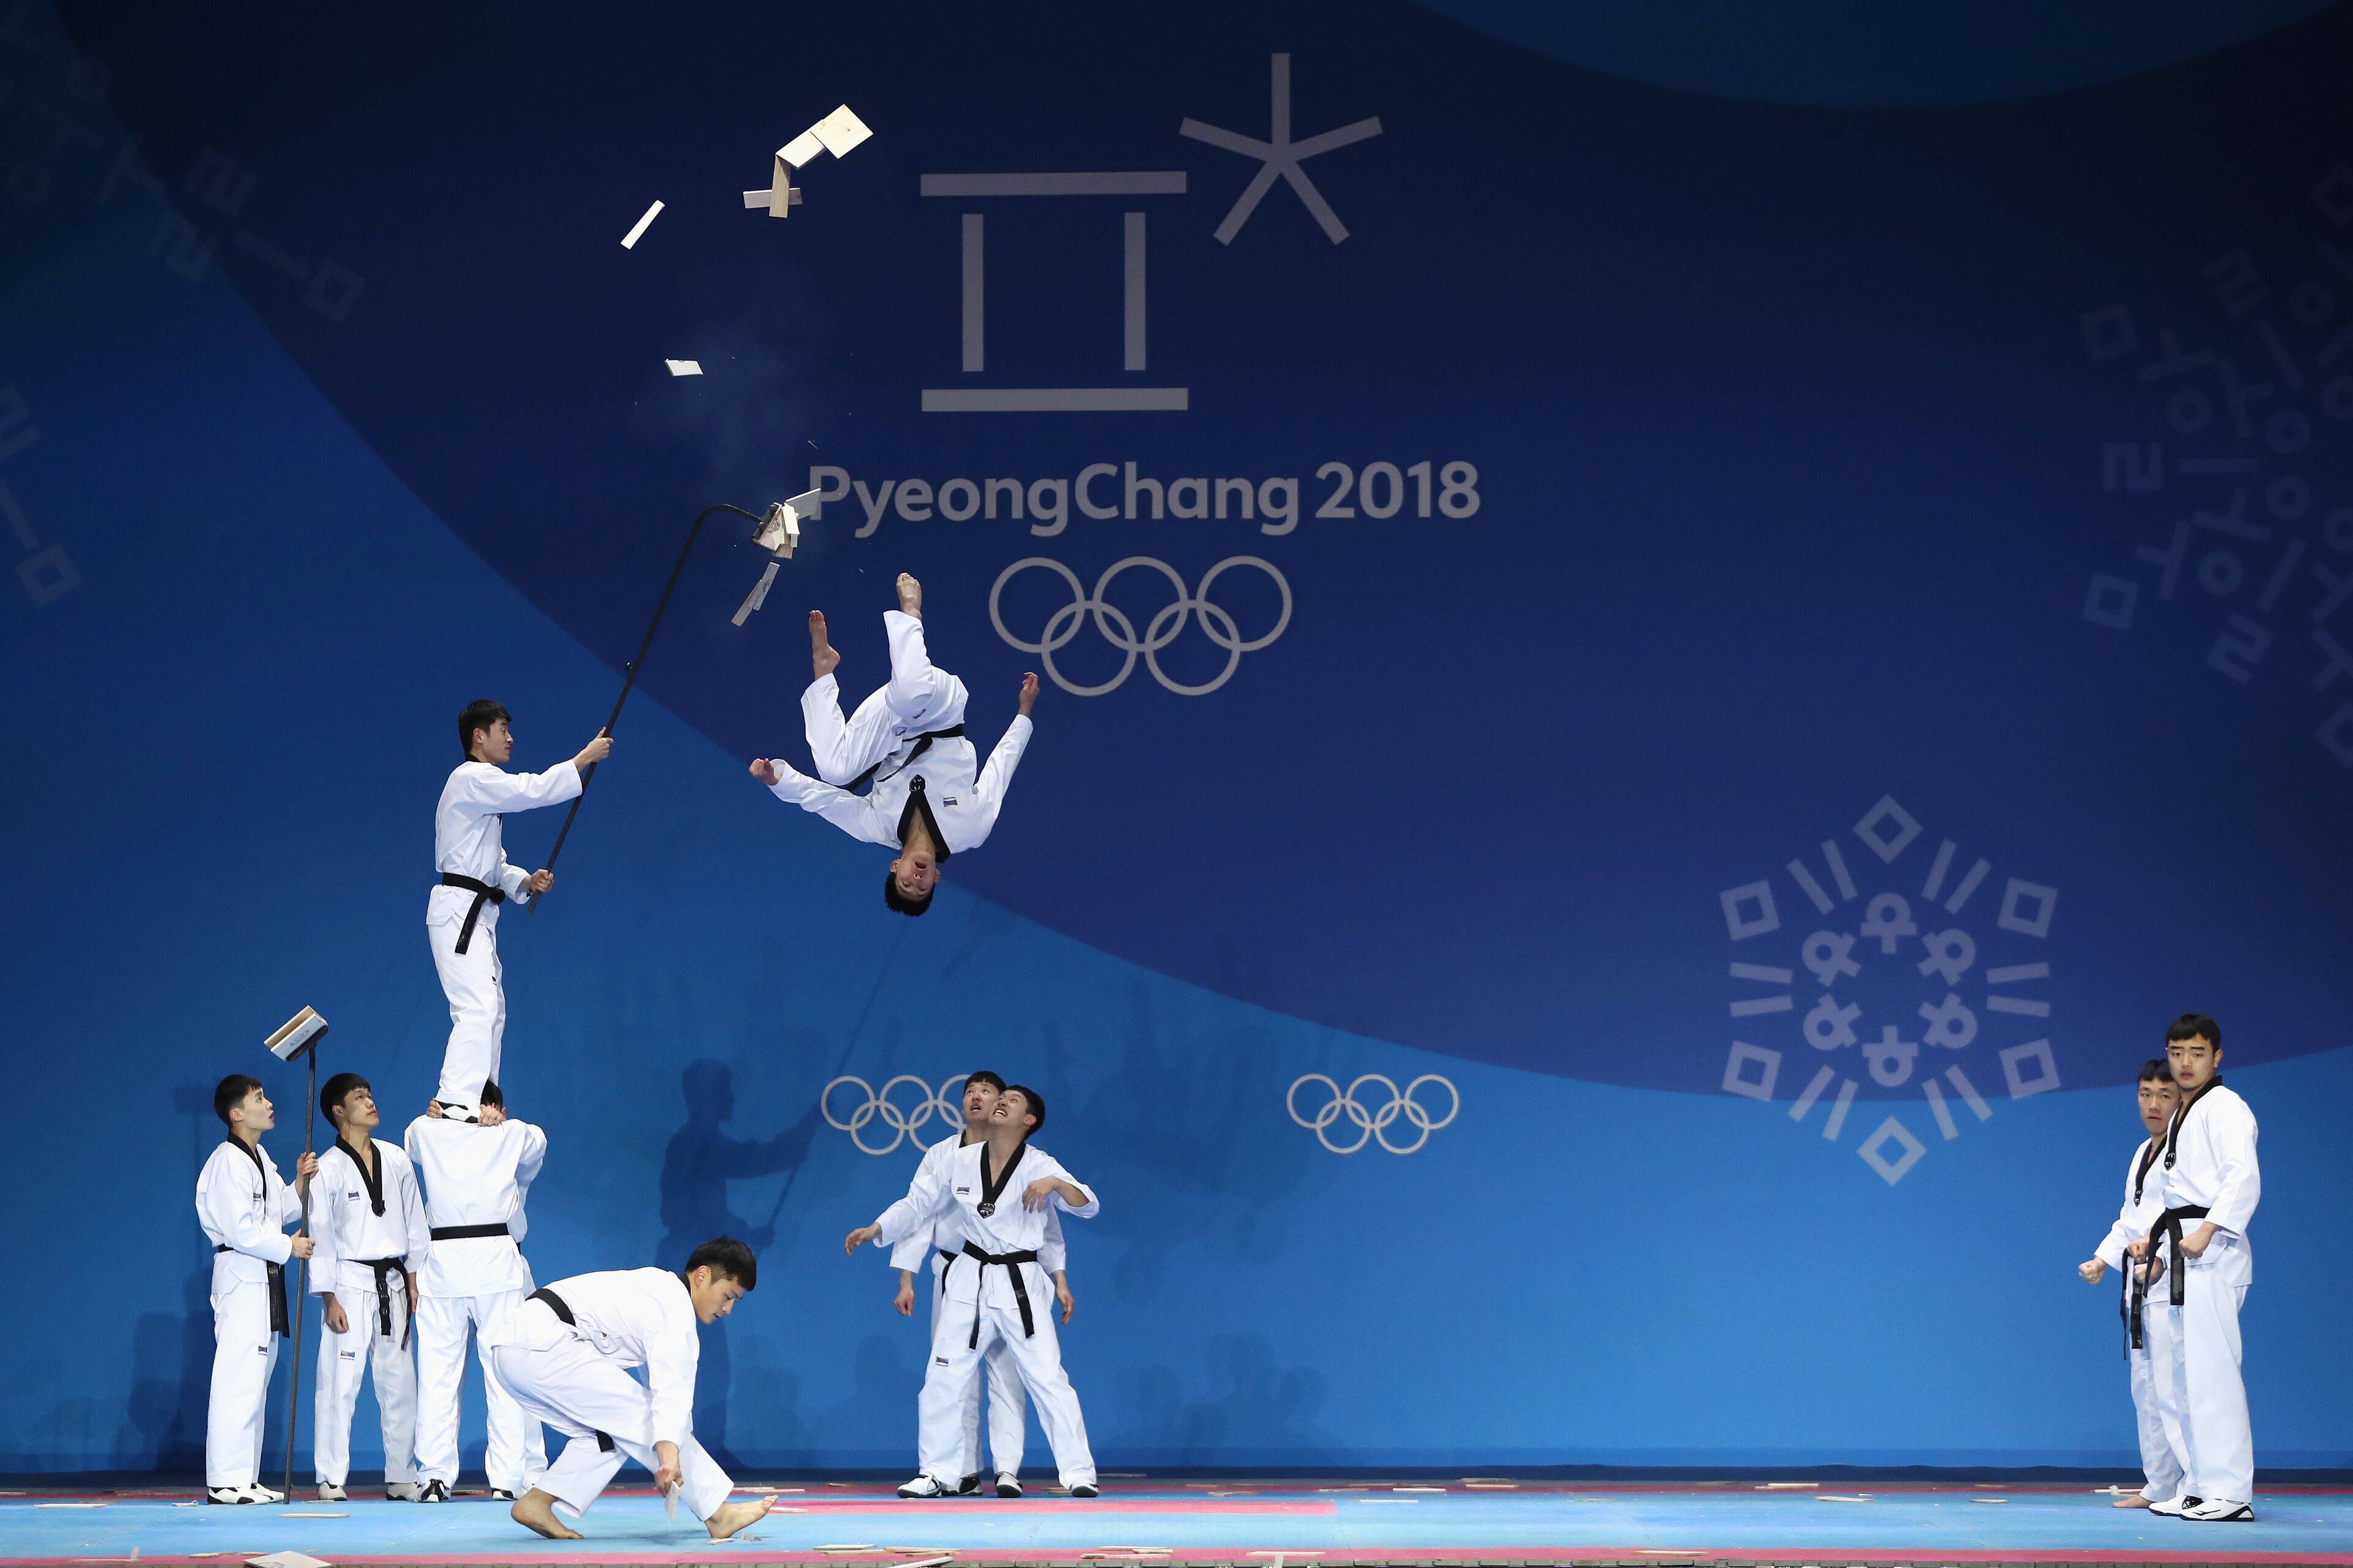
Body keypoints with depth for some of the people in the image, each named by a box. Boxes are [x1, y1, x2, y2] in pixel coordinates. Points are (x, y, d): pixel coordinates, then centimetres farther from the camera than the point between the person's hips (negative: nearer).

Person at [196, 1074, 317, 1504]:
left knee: (257, 1381, 11)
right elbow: (239, 1229, -20)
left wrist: (300, 1182, 4)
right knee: (238, 1379, -12)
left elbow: (281, 1210, 20)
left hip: (266, 1277, 10)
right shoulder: (227, 1163, -13)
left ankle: (247, 1478, 15)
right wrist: (288, 1247, -11)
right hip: (241, 1278, -10)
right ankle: (226, 1481, -13)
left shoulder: (260, 1159, 17)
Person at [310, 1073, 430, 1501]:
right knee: (340, 1384, -6)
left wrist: (414, 1279, 8)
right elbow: (320, 1236, -5)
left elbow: (415, 1224, 13)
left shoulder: (396, 1160, 8)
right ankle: (331, 1479, 1)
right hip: (351, 1284, -4)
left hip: (393, 1284, 4)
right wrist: (330, 1300, -9)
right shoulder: (328, 1169, -5)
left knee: (400, 1383, 6)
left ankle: (402, 1476, 14)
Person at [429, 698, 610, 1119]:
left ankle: (480, 1106, 20)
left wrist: (525, 882, 5)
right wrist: (585, 757, -11)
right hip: (459, 911, -11)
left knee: (491, 1012, 15)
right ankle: (454, 1106, -33)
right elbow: (534, 789, -20)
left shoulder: (484, 788, 22)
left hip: (477, 914, 11)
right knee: (477, 1009, -22)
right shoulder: (471, 779, -10)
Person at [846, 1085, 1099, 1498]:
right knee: (943, 1379, 3)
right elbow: (918, 1205, 11)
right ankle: (939, 1473, 15)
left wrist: (1055, 1184, -33)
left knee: (1048, 1379, -6)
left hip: (1020, 1286, -3)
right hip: (970, 1283, 3)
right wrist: (873, 1231, 3)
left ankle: (1078, 1473, 1)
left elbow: (1088, 1207, -15)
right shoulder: (961, 1162, 1)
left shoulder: (1038, 1166, -8)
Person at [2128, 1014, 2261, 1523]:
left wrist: (2206, 1233, -26)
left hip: (2211, 1252, -10)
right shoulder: (2180, 1117, 21)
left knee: (2210, 1371, -14)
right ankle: (2197, 1487, 17)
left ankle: (2229, 1493, -15)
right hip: (2178, 1255, 10)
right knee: (2171, 1377, 11)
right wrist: (2155, 1240, 18)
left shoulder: (2225, 1108, -8)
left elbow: (2244, 1178, -20)